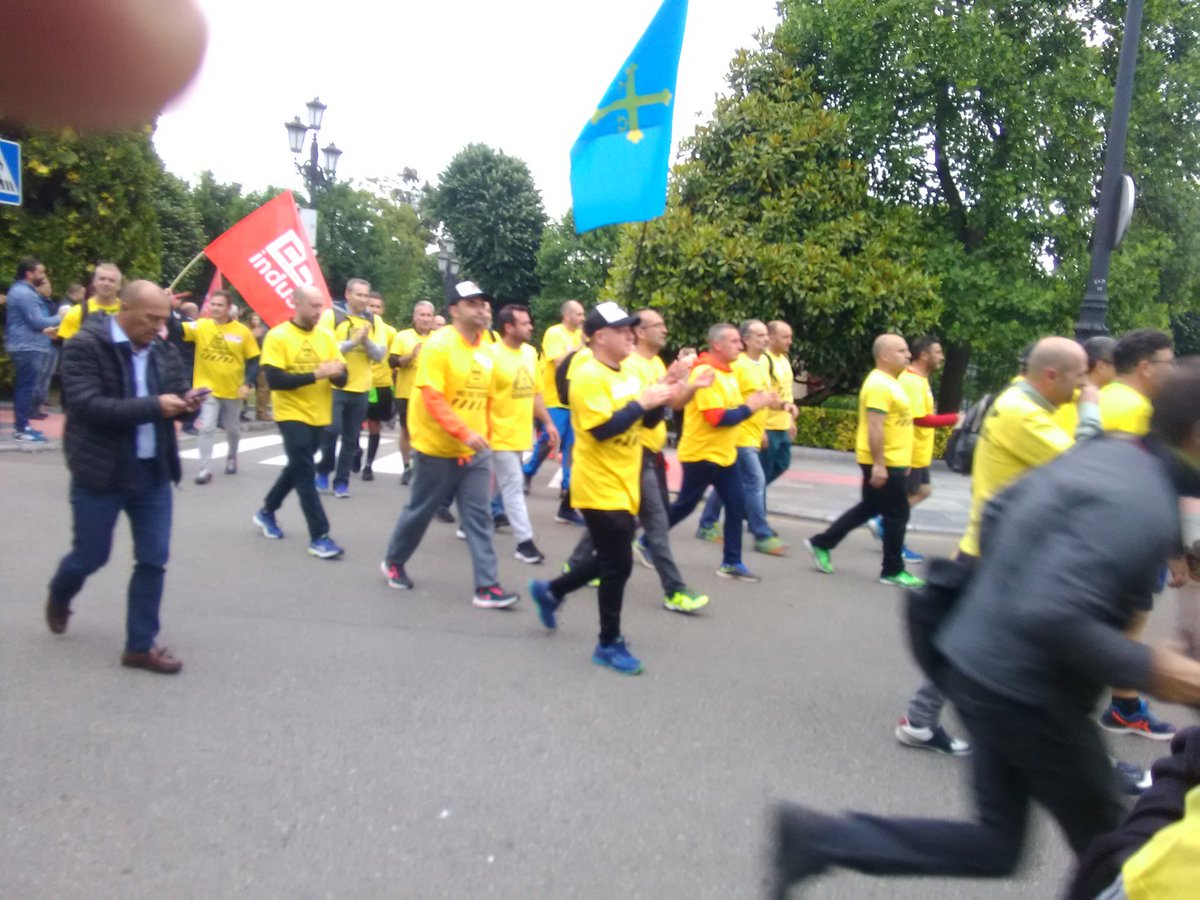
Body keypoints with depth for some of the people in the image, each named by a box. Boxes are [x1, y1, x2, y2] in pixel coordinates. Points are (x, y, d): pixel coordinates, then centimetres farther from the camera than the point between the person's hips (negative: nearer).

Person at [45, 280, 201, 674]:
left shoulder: (163, 350, 5)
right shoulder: (85, 345, -12)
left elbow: (174, 392, 13)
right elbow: (88, 405, -22)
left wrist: (186, 401, -11)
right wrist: (153, 406, -28)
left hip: (153, 472, 5)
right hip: (100, 472, -5)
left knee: (153, 560, 5)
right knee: (90, 555, 10)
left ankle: (140, 646, 17)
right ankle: (59, 597, 45)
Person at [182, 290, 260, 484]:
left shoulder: (242, 331, -8)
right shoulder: (200, 326, -6)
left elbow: (254, 360, -3)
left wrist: (248, 384, -14)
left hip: (233, 390, 1)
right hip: (208, 388, -1)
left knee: (233, 429, 19)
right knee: (206, 428, -8)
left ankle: (232, 458, 44)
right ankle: (205, 468, 0)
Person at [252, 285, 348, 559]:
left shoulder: (327, 336, 4)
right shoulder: (278, 336, -11)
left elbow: (342, 377, 3)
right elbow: (274, 380, -19)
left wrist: (335, 373, -21)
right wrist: (316, 374, -25)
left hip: (319, 416, 6)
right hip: (292, 415, -6)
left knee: (297, 468, 19)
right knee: (305, 475, -7)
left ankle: (266, 512, 40)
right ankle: (319, 537, -1)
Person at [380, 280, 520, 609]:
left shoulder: (486, 350, 6)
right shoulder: (438, 345, -16)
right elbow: (431, 397, -23)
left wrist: (483, 436, 14)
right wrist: (463, 433, -30)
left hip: (476, 451, 5)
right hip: (438, 450, -5)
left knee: (479, 517, 1)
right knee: (420, 511, 11)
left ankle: (487, 587, 3)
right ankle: (393, 562, 35)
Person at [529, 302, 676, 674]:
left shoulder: (629, 374, 10)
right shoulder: (588, 376, -17)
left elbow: (647, 422, 12)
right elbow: (602, 429, -26)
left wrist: (659, 402, -7)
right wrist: (641, 402, -22)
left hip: (624, 486, 9)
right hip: (600, 488, -9)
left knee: (610, 561, 18)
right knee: (618, 565, -3)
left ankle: (550, 591, 37)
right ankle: (610, 644, 14)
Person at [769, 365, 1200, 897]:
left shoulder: (1102, 454, 6)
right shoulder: (1142, 509, -23)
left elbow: (997, 511, 16)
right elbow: (1053, 616, -32)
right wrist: (1148, 670, -21)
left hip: (979, 664, 9)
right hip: (1026, 693, -9)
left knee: (995, 847, 17)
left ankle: (819, 838, 9)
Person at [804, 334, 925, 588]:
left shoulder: (890, 382, 15)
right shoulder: (879, 384, -19)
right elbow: (875, 427, -24)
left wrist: (903, 460, 22)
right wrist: (878, 464, -26)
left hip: (891, 461, 10)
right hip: (884, 463, -10)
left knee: (869, 508, 16)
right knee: (897, 515, 0)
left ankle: (821, 543, 21)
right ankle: (893, 571, 12)